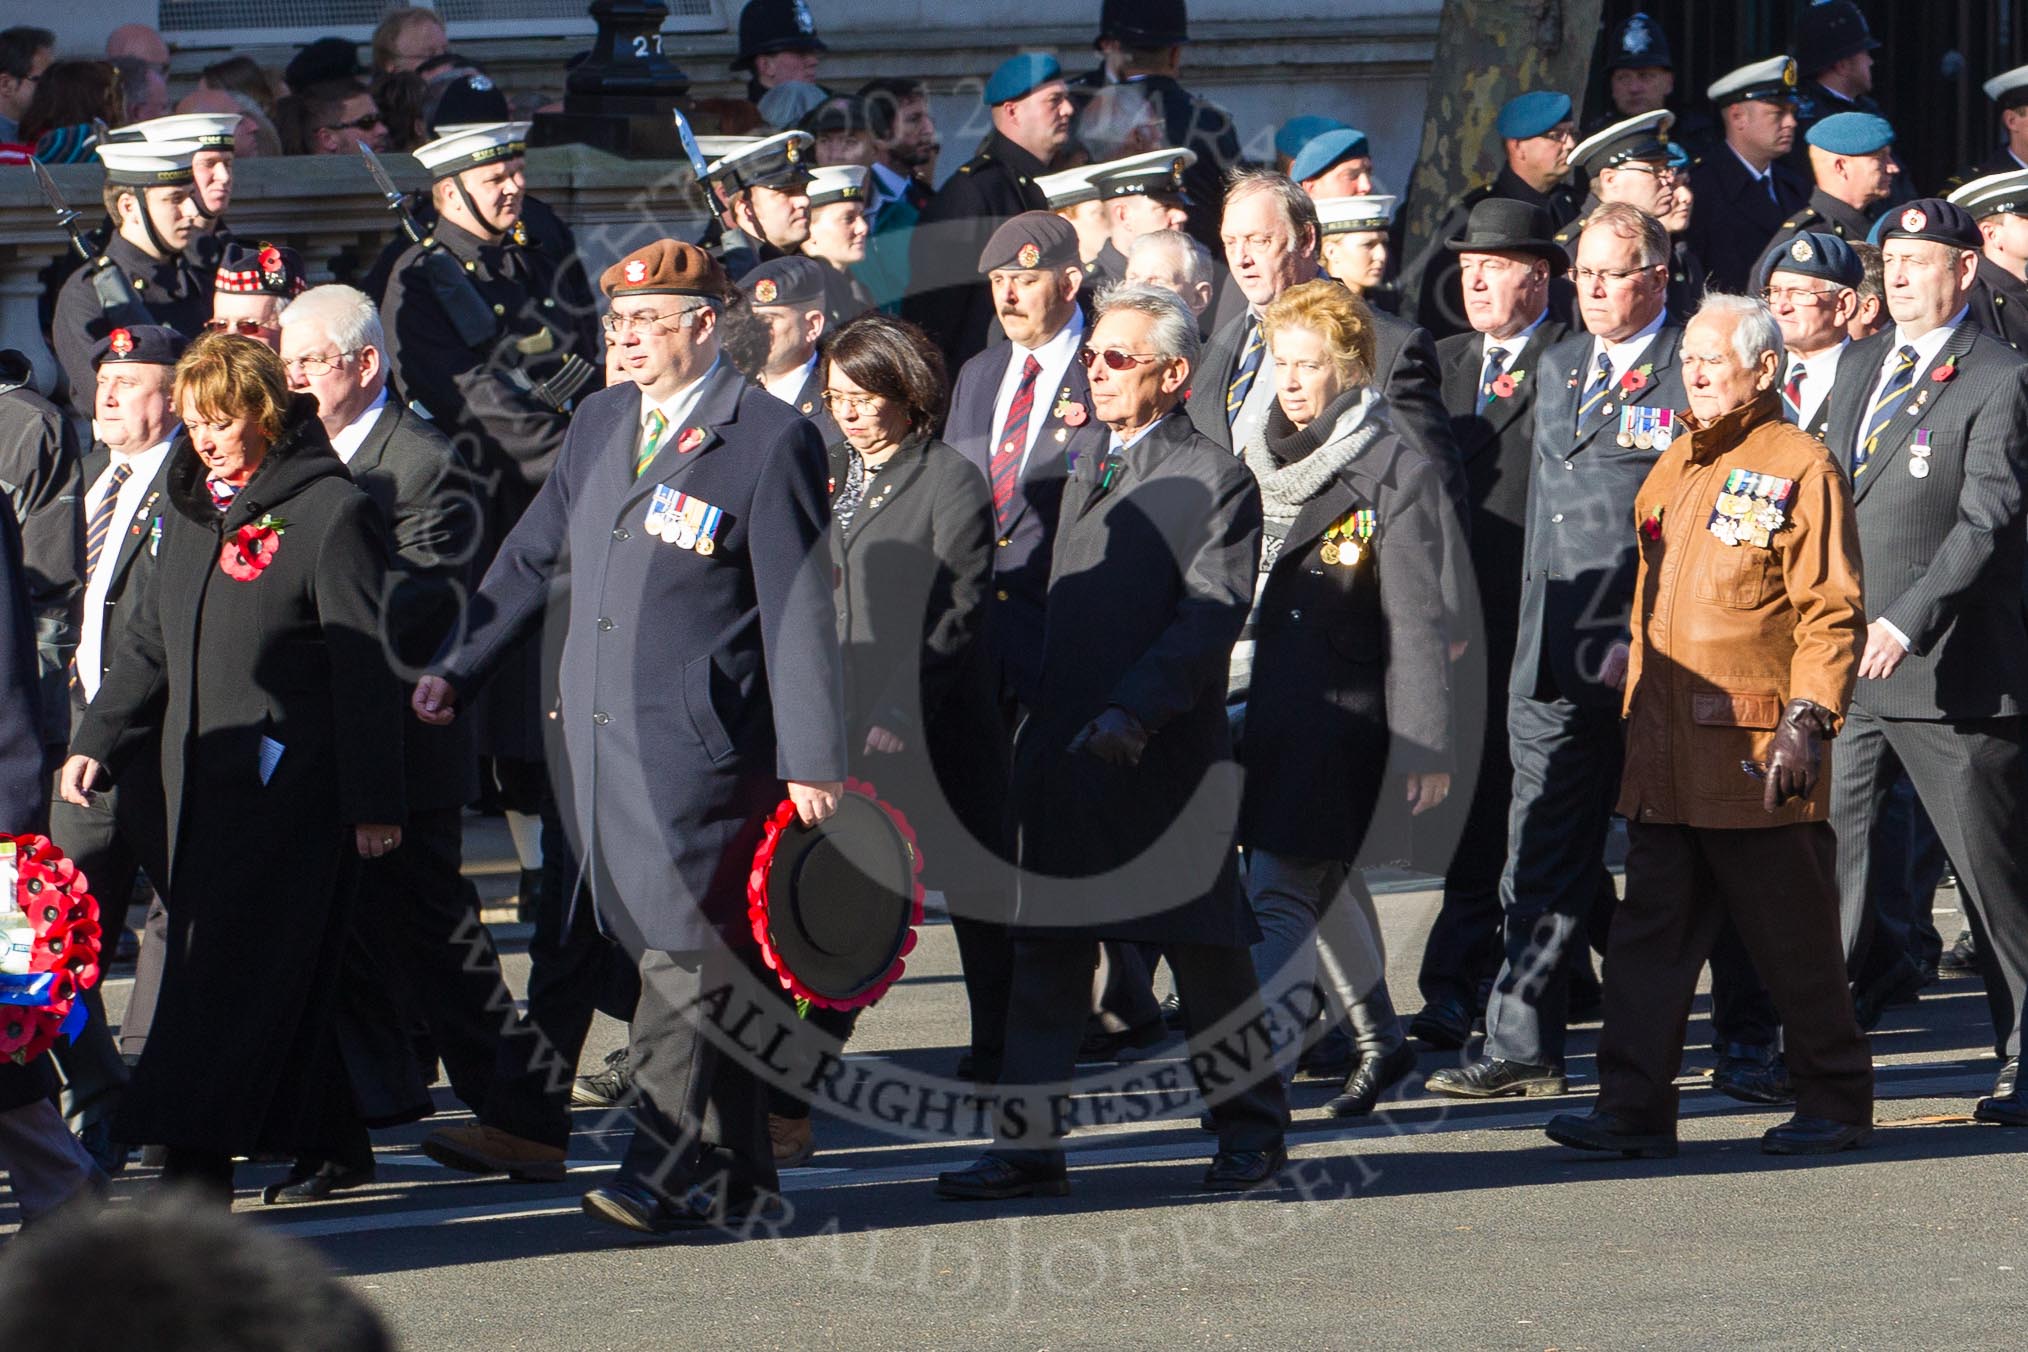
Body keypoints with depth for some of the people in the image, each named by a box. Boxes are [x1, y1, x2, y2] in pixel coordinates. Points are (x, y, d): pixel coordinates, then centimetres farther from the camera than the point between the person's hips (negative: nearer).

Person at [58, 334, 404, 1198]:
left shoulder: (328, 511, -10)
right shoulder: (191, 506, 13)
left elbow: (364, 666, -11)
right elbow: (150, 640, 21)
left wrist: (372, 802, -13)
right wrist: (98, 741, 11)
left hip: (291, 786, -8)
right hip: (203, 778, 8)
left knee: (239, 973, -11)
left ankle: (195, 1172, -14)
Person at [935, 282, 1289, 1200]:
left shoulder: (1214, 481, -5)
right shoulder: (1077, 468, 16)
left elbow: (1210, 615, -13)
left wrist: (1134, 711, -23)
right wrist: (1037, 714, 5)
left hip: (1169, 755, -6)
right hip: (1064, 748, 6)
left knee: (1207, 954, 3)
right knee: (1043, 953, 3)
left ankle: (1250, 1132, 16)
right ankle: (1028, 1144, 6)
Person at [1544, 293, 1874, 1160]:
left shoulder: (1800, 468, -6)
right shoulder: (1674, 468, 17)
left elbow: (1832, 612, -10)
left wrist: (1809, 720, -18)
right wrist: (1637, 704, 18)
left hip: (1756, 753, -7)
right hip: (1668, 750, 7)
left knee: (1794, 941, 2)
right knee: (1650, 933, 4)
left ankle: (1836, 1104, 14)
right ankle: (1635, 1109, 5)